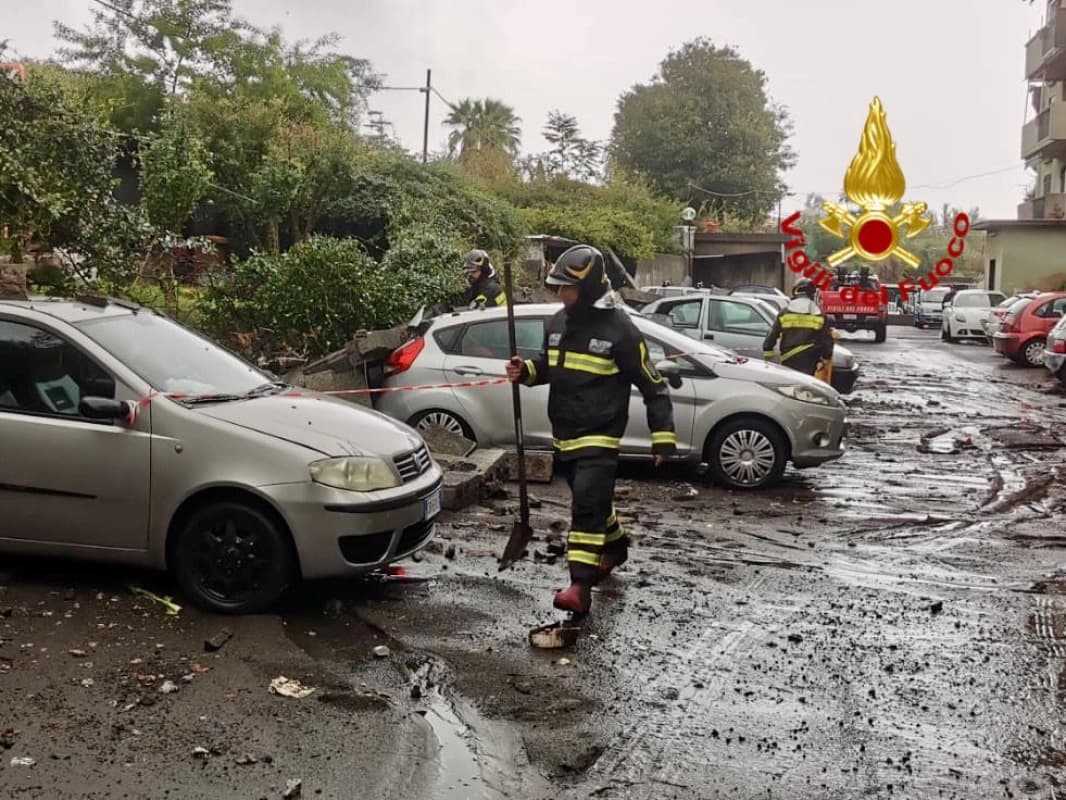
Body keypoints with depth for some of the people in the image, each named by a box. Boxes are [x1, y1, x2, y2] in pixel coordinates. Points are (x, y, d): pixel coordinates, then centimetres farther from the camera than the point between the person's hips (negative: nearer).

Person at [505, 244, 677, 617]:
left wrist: (663, 437, -10)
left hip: (599, 436, -7)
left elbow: (653, 386, -10)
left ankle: (580, 585, -16)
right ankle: (615, 545, 47)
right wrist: (526, 371, -3)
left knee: (587, 503, -16)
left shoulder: (619, 328, -15)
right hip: (564, 434, 7)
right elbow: (547, 364, 21)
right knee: (593, 500, 22)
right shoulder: (558, 322, 4)